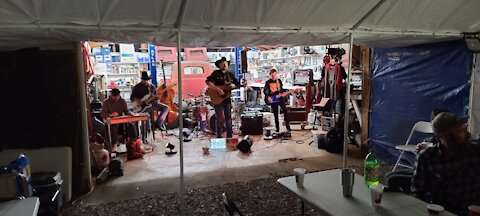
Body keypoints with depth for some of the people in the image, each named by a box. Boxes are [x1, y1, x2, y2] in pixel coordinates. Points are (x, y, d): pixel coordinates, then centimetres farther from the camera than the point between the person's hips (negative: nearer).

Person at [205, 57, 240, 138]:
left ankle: (229, 136, 17)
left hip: (227, 99, 5)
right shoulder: (216, 73, -2)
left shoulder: (230, 74, 12)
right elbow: (208, 82, -13)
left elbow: (237, 84, 16)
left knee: (228, 117, 9)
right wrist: (218, 90, -21)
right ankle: (219, 137, 8)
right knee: (219, 118, -1)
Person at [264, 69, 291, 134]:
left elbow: (281, 89, 12)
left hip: (280, 98, 2)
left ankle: (288, 128, -5)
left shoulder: (279, 81, 6)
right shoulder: (268, 82, -2)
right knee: (275, 115, 4)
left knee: (285, 111, -9)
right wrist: (268, 97, -17)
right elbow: (264, 91, -3)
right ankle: (277, 129, 15)